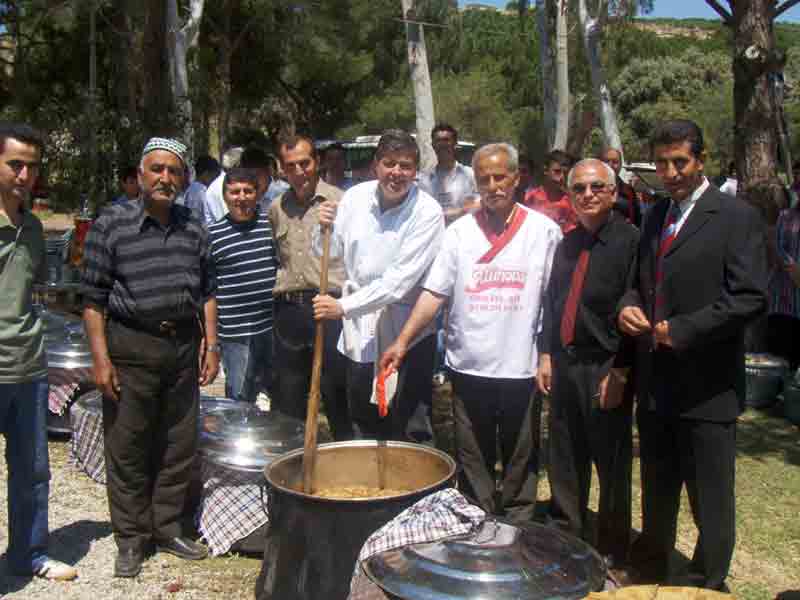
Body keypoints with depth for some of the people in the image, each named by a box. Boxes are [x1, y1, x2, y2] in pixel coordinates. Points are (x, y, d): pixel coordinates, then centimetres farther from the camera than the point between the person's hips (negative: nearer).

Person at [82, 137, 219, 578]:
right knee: (127, 450, 4)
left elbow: (207, 292, 14)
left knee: (178, 446, 11)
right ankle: (131, 540, 19)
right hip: (131, 347, -4)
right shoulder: (111, 225, -4)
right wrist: (101, 358, -10)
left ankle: (167, 528, 27)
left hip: (184, 345, 4)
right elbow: (94, 298, -5)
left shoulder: (193, 229, 8)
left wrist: (211, 345, 8)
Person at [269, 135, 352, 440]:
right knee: (288, 399, 12)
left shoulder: (339, 201, -3)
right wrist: (279, 285, 15)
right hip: (288, 309, 5)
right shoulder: (277, 208, 13)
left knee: (337, 397, 1)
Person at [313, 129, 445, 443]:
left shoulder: (427, 212, -16)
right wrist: (326, 229, -9)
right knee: (364, 428, 20)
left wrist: (344, 307, -23)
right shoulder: (355, 196, -1)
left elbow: (400, 279, -23)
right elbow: (330, 252, 12)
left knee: (411, 434, 2)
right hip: (360, 332, 5)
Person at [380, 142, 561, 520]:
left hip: (521, 368, -1)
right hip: (469, 367, 1)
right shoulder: (460, 231, 2)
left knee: (521, 463, 12)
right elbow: (434, 292, -2)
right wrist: (403, 341, -12)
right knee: (473, 464, 14)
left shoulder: (544, 231, -1)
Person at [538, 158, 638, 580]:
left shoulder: (630, 241, -9)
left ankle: (612, 558, 24)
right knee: (565, 464, 15)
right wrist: (546, 355, 10)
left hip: (606, 370, -6)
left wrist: (620, 372, -15)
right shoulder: (568, 243, 11)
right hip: (564, 365, 6)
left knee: (612, 468, 7)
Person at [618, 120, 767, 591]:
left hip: (707, 387, -6)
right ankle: (649, 577, 38)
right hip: (656, 383, 6)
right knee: (656, 494, 20)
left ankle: (708, 584, 23)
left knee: (711, 503, 5)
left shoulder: (737, 217, -8)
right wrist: (628, 305, -1)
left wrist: (683, 330, -19)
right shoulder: (656, 215, 13)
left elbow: (751, 297, -15)